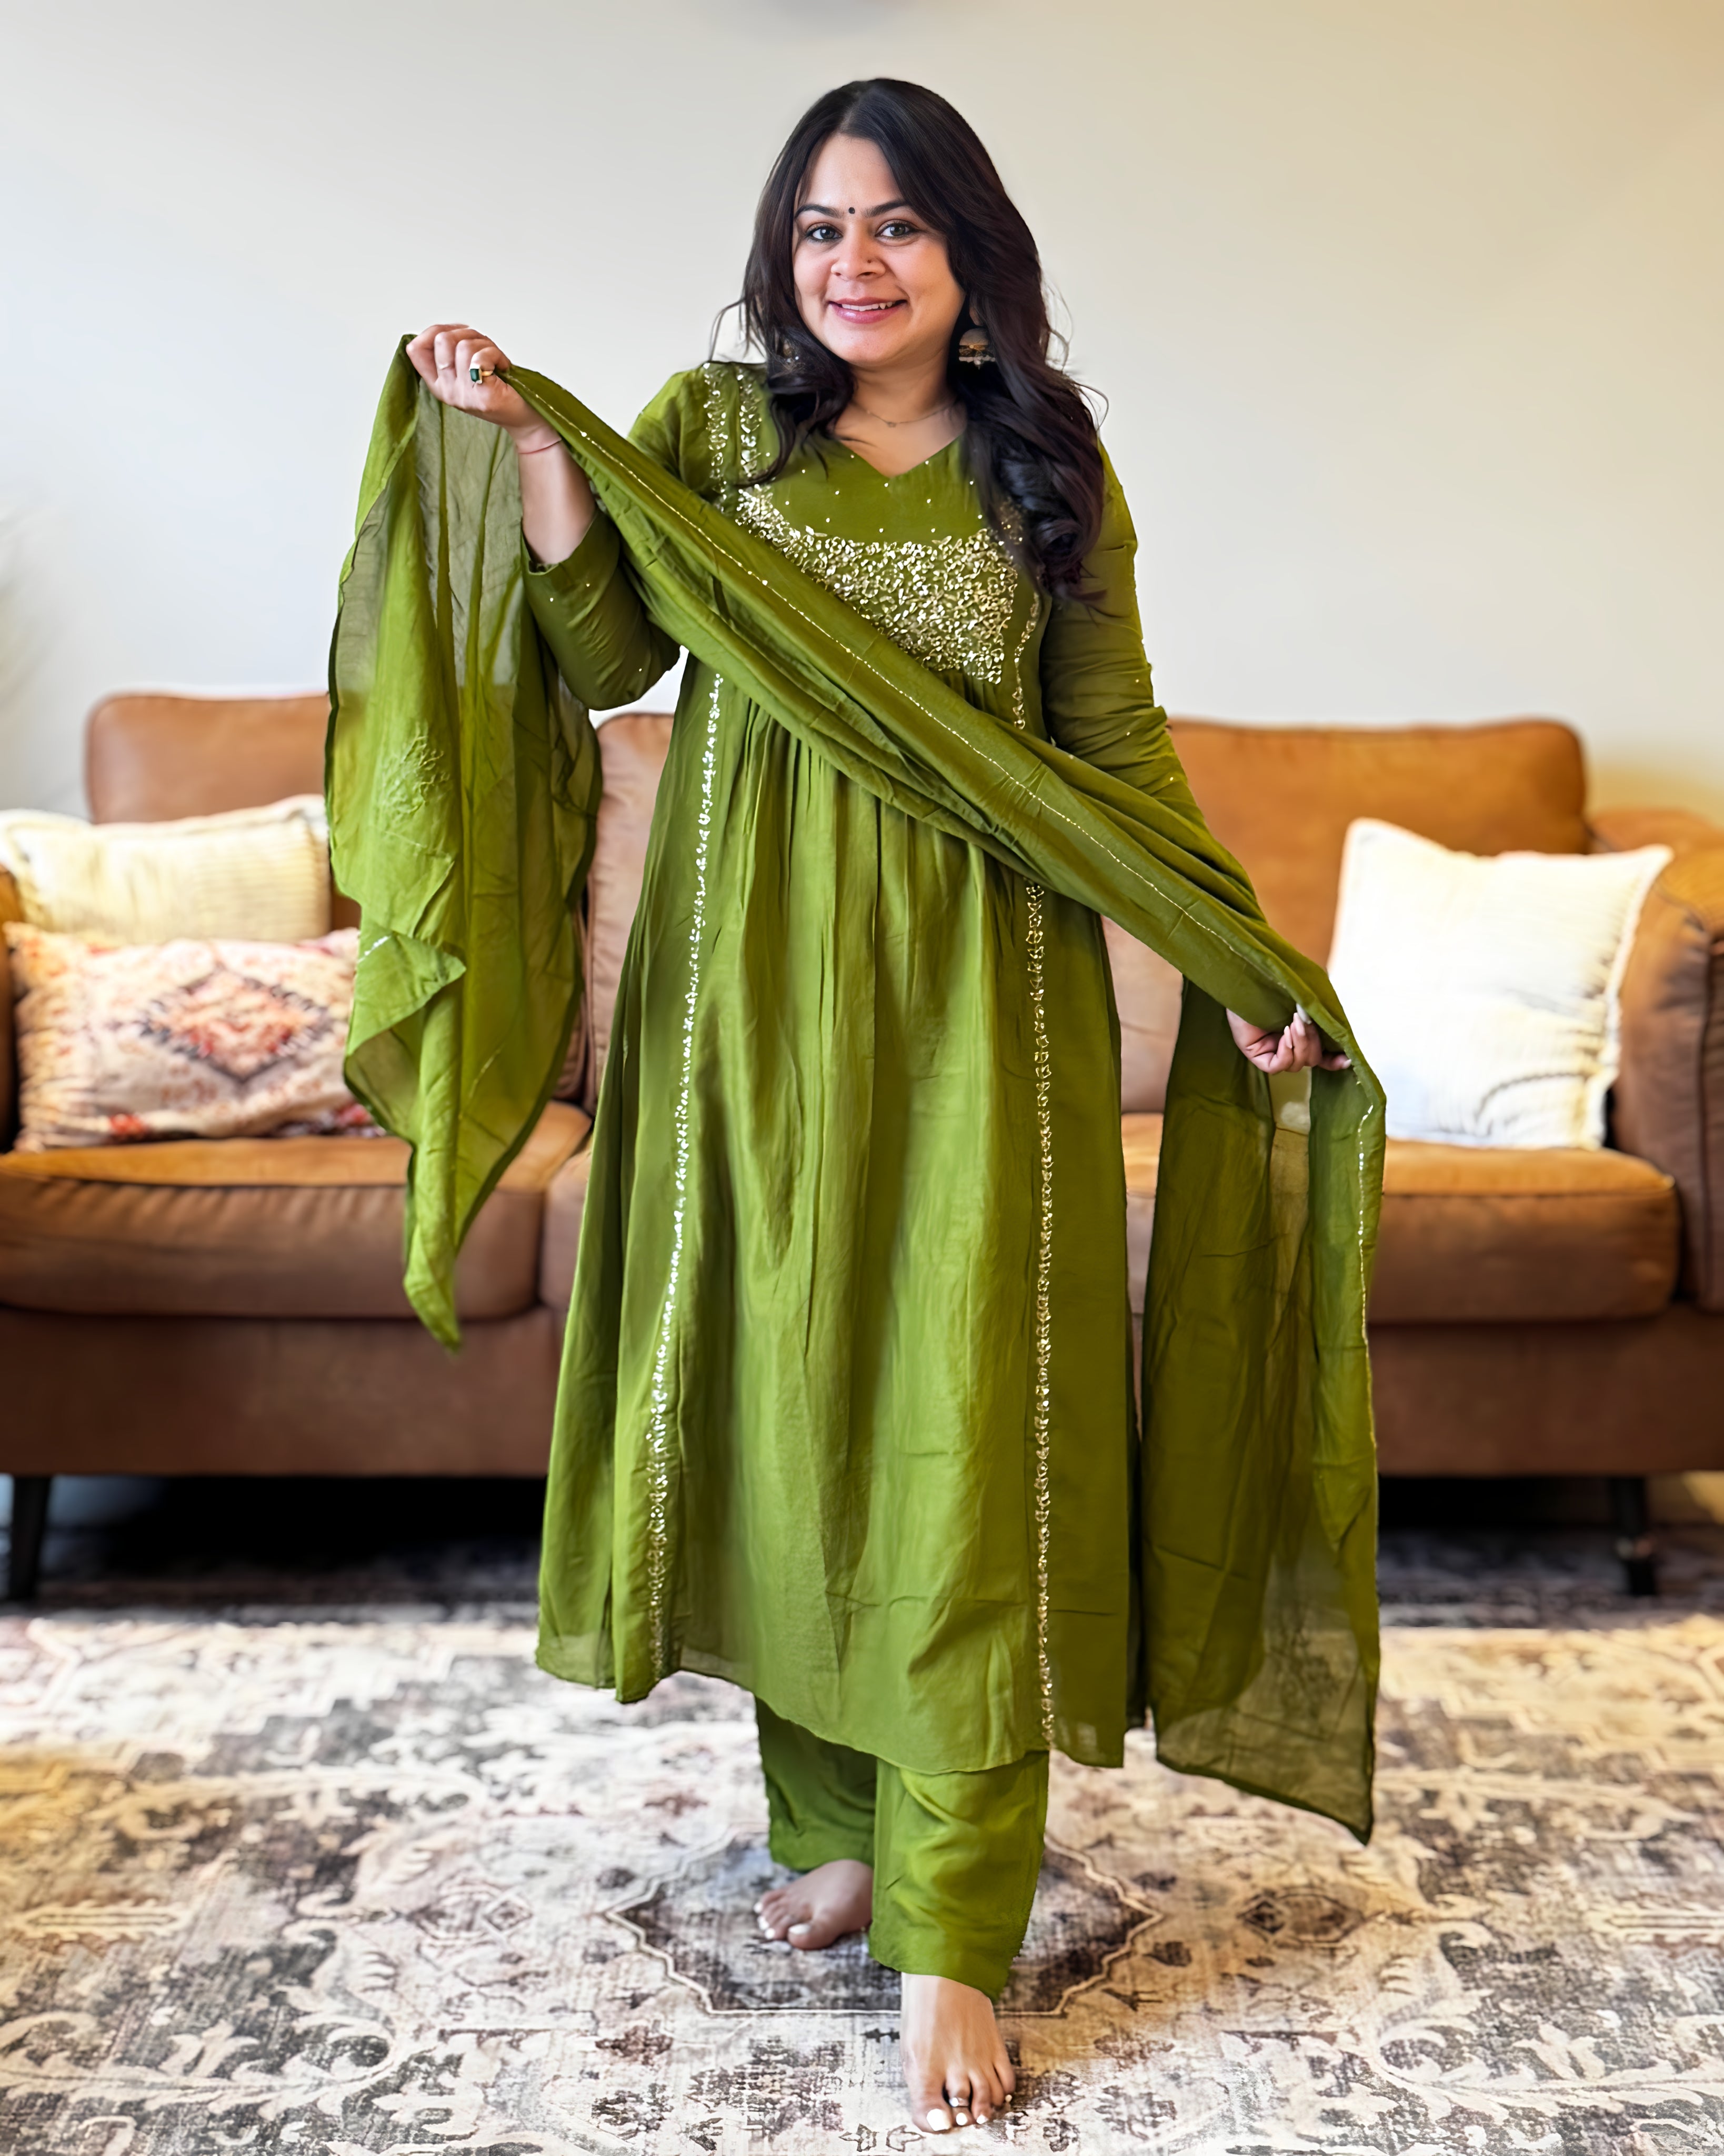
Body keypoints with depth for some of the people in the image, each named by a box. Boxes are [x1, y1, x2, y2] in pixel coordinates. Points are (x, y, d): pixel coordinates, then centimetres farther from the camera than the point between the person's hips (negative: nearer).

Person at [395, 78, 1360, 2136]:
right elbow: (603, 662, -3)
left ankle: (952, 1936, 6)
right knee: (783, 1397, 7)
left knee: (959, 1440, -3)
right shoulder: (706, 426, 7)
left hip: (975, 997, -1)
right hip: (752, 987, 1)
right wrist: (530, 439, -11)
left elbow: (1119, 749, 7)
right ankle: (834, 1819, 28)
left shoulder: (1050, 472, 8)